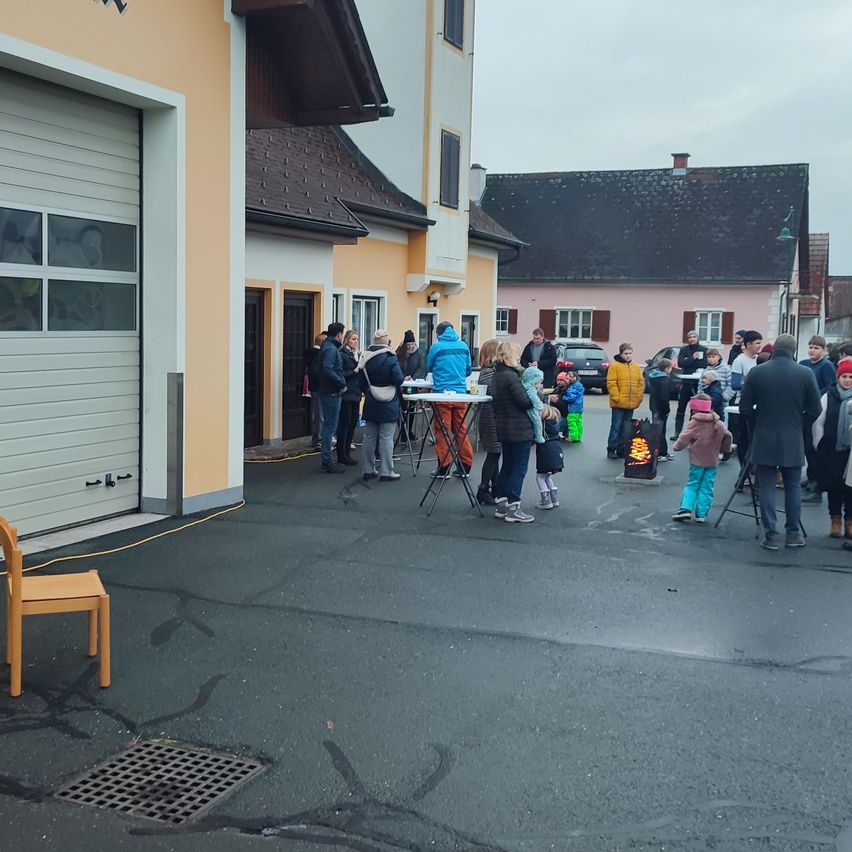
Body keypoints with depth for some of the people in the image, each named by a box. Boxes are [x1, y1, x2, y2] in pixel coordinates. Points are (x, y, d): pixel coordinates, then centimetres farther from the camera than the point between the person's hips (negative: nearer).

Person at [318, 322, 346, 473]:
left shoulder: (329, 347, 15)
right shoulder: (331, 349, -16)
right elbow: (327, 370, -28)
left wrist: (340, 383, 11)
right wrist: (341, 384, -19)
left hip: (328, 392, 10)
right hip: (331, 393, -10)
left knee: (328, 426, 15)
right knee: (330, 428, -5)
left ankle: (327, 460, 23)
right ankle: (327, 462, -1)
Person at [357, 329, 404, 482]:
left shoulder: (365, 358, 1)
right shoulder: (390, 358, -14)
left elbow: (362, 382, 7)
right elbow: (399, 380, -17)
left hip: (371, 405, 5)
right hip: (388, 406, -5)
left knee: (369, 437, 10)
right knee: (386, 438, -1)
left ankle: (368, 470, 15)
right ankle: (386, 472, 0)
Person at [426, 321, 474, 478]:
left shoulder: (436, 347, -3)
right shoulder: (463, 346, 7)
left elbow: (429, 367, 12)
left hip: (442, 393, -4)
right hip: (460, 392, 4)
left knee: (442, 431, 2)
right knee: (461, 430, 10)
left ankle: (443, 468, 3)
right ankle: (465, 466, 14)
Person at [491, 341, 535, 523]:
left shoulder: (497, 375, 10)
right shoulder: (511, 376, -18)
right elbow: (525, 402, -20)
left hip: (504, 429, 9)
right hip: (520, 430, -9)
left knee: (507, 466, 16)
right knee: (519, 468, -2)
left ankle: (501, 505, 20)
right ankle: (512, 509, -2)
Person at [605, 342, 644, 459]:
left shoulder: (636, 367, 11)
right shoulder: (615, 366, -5)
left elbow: (641, 383, 14)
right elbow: (611, 383, -10)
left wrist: (639, 397, 5)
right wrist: (616, 397, -14)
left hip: (631, 403, 5)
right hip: (619, 403, -5)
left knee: (626, 428, 10)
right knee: (616, 426, -3)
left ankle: (622, 449, 17)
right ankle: (611, 449, 3)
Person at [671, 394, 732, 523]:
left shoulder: (694, 423, -10)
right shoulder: (718, 423, 5)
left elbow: (684, 438, -13)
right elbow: (727, 436, 7)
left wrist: (676, 447, 5)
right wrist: (725, 449, 23)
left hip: (697, 460, -3)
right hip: (712, 461, 3)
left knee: (692, 485, 7)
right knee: (707, 488, 5)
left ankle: (686, 508, -7)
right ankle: (701, 514, 3)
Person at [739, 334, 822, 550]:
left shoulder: (757, 372, -5)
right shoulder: (805, 374, -6)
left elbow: (745, 408, -2)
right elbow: (815, 410, -3)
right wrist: (798, 426, 13)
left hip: (764, 440, 0)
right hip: (793, 441, 0)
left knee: (766, 487, 5)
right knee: (793, 487, 12)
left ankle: (770, 536, 5)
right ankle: (793, 534, 17)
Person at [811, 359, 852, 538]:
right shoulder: (828, 397, 3)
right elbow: (818, 422, 3)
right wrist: (819, 446, 0)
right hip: (831, 450, 0)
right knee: (833, 485, 7)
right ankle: (836, 520, 17)